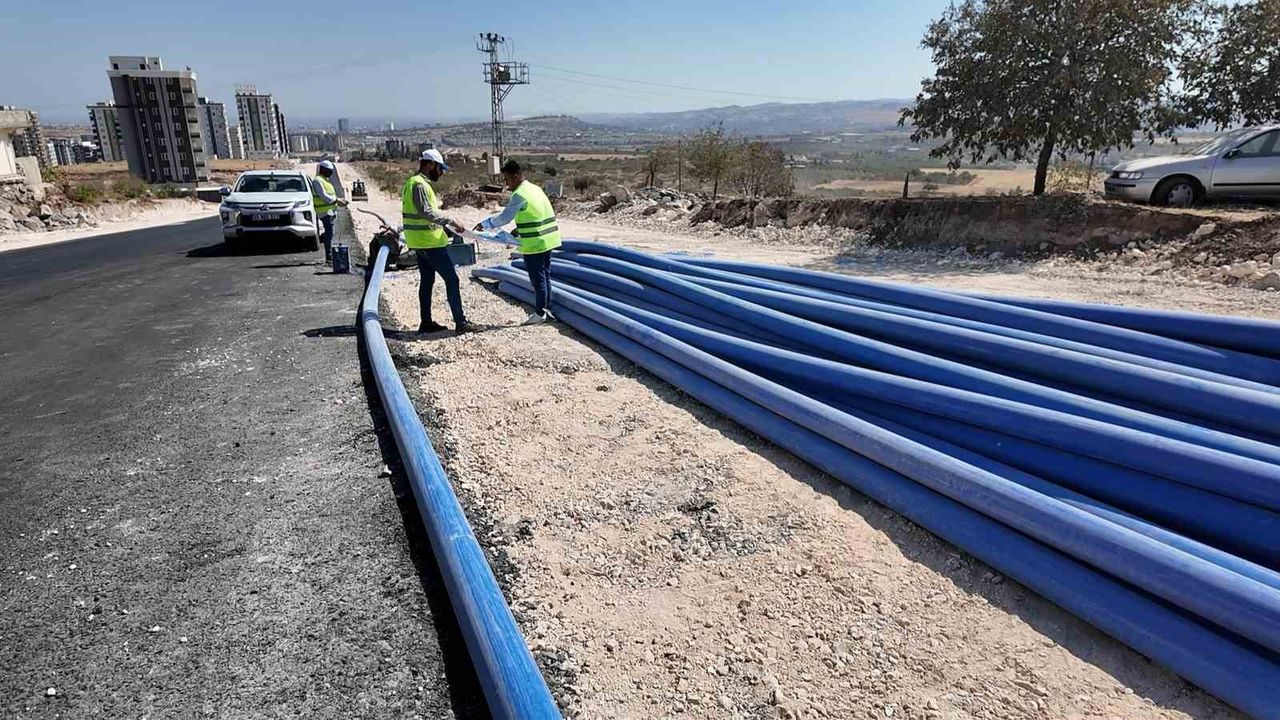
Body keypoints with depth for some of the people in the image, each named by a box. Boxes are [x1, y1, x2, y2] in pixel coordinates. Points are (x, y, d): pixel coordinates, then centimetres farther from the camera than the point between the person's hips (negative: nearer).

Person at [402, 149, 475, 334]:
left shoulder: (412, 182, 16)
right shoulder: (420, 185, -16)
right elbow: (426, 212, -26)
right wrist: (450, 221, -24)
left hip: (421, 242, 11)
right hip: (430, 242, -11)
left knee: (427, 281, 14)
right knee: (451, 279, -7)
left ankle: (426, 323, 19)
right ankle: (460, 322, -6)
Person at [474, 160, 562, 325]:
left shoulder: (520, 195, -16)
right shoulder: (535, 188, 12)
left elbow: (504, 217, -15)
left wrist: (484, 224, -5)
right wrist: (517, 231, 17)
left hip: (535, 243, -9)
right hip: (547, 240, 9)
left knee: (538, 278, 0)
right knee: (545, 276, 15)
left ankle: (540, 313, 9)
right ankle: (547, 310, 23)